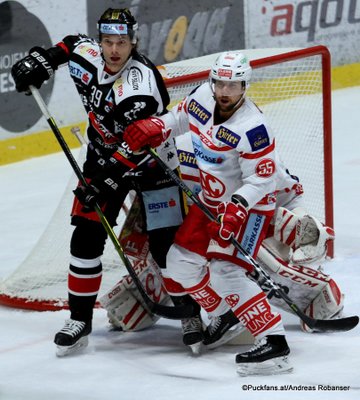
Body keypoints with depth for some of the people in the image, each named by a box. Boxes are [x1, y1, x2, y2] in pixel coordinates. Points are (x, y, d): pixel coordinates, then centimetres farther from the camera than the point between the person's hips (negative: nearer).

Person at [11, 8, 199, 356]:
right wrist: (40, 62, 2)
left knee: (167, 244, -9)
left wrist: (105, 180, -32)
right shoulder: (86, 56, -12)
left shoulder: (143, 82, -31)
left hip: (151, 162, -5)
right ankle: (79, 320, 3)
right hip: (104, 157, 5)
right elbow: (71, 44, 14)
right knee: (86, 236, -4)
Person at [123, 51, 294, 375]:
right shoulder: (203, 97, -9)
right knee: (181, 261, 8)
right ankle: (223, 314, 30)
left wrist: (236, 208, -38)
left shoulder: (253, 128, -29)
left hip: (250, 204, -8)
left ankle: (273, 343, -24)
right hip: (211, 199, 8)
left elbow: (262, 180, -25)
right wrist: (156, 127, -3)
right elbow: (183, 116, 15)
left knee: (225, 272, -23)